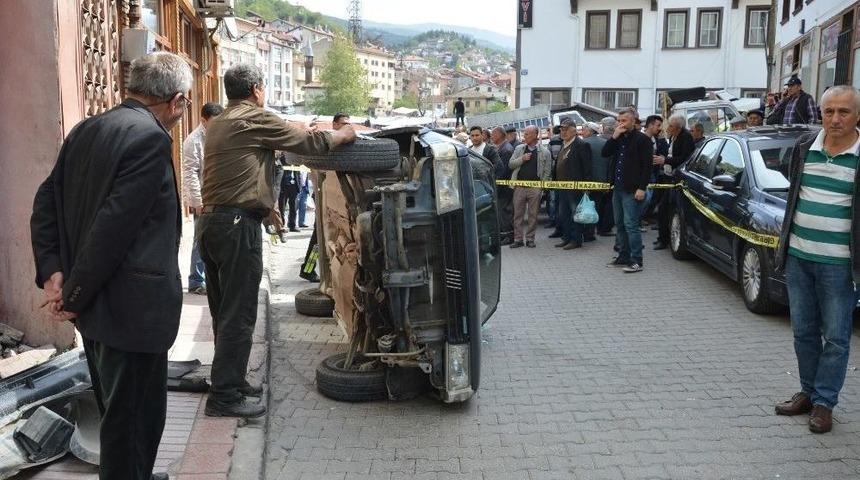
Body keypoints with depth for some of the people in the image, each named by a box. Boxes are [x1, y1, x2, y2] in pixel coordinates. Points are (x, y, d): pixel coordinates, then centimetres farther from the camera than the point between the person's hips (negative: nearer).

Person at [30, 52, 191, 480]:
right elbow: (115, 224, -24)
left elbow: (45, 203, 9)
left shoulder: (85, 131, 9)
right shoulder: (150, 137, -19)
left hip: (96, 301, 9)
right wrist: (76, 294, -15)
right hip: (131, 307, -9)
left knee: (117, 411, 24)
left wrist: (52, 272, 2)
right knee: (134, 416, 6)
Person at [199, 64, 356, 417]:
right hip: (237, 226, -9)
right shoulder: (255, 120, -9)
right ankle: (224, 396, -1)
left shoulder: (217, 124, 17)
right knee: (239, 314, -4)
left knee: (224, 310, 16)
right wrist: (344, 135, 11)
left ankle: (231, 379, 27)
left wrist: (265, 206, 32)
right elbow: (309, 142, -6)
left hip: (210, 221, 9)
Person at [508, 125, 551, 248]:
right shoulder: (519, 148, 9)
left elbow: (547, 171, 1)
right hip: (519, 186, 2)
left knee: (533, 215, 5)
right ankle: (518, 239, 10)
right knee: (518, 214, 4)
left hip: (535, 187, -2)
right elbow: (511, 164, 6)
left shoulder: (544, 152, 0)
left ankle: (530, 239, 14)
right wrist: (521, 159, -9)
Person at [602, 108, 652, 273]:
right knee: (620, 224, 13)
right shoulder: (618, 138, 16)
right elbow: (605, 153, 6)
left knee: (631, 225, -9)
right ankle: (624, 256, 22)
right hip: (618, 188, 8)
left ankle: (636, 261, -5)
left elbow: (647, 165, -12)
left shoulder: (642, 139, -7)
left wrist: (642, 188, -18)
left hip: (633, 190, -8)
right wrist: (614, 136, -6)